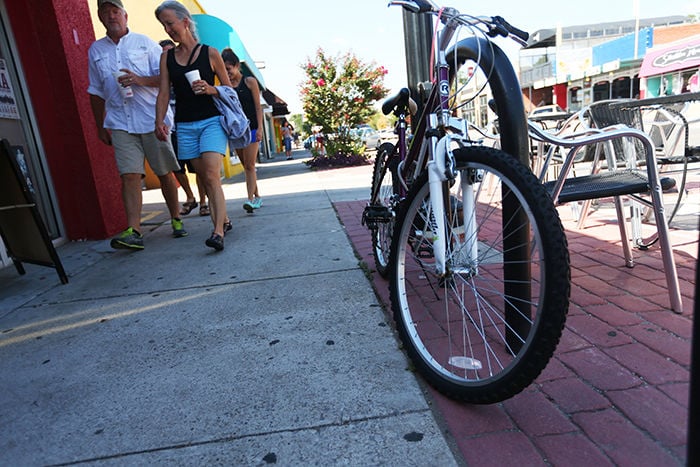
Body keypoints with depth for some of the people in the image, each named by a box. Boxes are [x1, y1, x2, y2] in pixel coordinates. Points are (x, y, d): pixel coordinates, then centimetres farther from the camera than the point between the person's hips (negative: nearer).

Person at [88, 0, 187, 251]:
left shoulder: (145, 42, 8)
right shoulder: (96, 50, 17)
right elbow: (96, 92, 21)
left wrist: (141, 80, -16)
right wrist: (100, 126, 18)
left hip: (152, 119, -2)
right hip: (120, 123, 2)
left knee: (165, 173, 3)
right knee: (129, 175, -10)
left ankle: (176, 219, 19)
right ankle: (133, 231, -15)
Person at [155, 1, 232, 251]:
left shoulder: (210, 53, 2)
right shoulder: (167, 57, 11)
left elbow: (229, 89, 6)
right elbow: (164, 92, 7)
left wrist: (211, 89, -13)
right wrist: (160, 120, -6)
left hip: (212, 121, -4)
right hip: (185, 126, 4)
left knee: (211, 175, -18)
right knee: (203, 177, 5)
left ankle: (218, 231, -21)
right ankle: (223, 220, 19)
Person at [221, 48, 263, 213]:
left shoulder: (249, 81, 0)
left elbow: (258, 107, -3)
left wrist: (259, 128, -12)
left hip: (251, 128, -5)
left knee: (249, 165, -12)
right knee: (246, 166, 8)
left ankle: (251, 199, -16)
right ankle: (257, 197, 18)